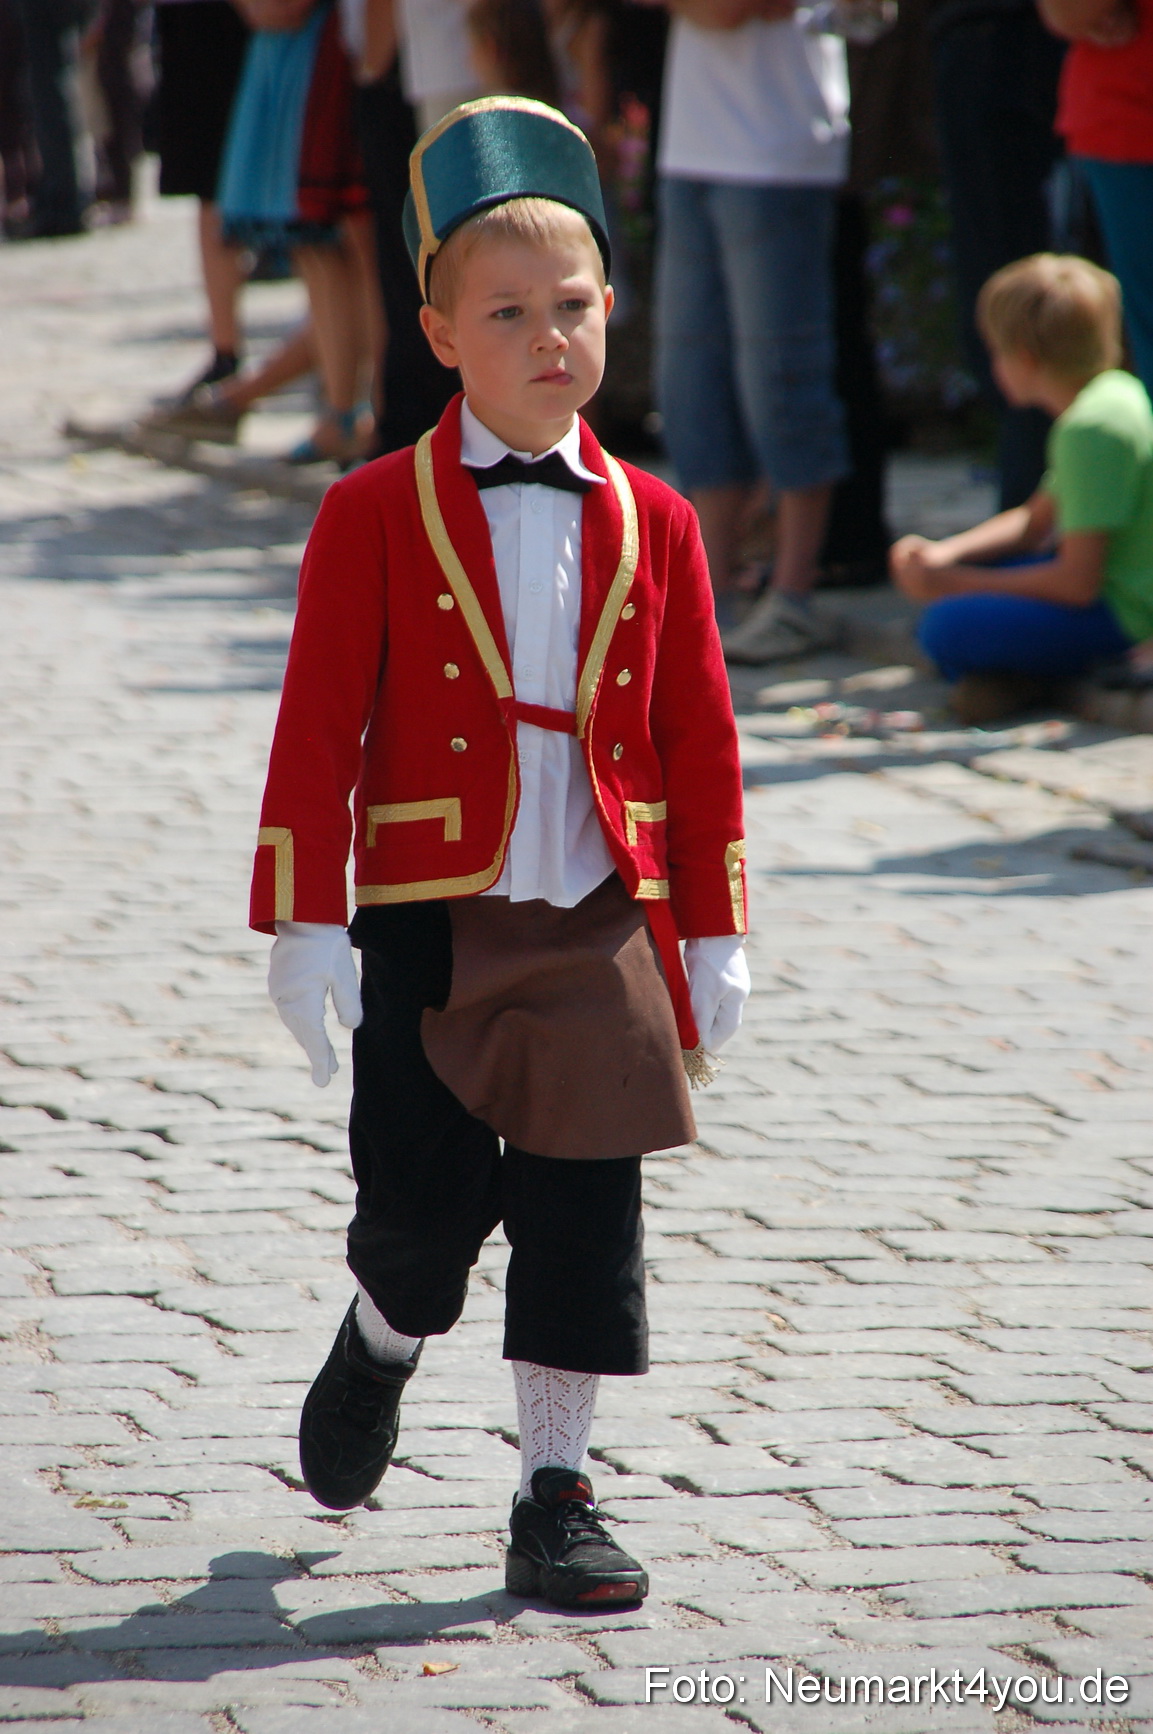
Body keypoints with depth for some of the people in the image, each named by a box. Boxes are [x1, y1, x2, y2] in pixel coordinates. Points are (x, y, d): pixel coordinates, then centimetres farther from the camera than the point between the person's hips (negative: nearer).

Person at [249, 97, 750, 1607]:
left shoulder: (651, 525, 6)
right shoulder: (376, 517, -2)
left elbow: (700, 744, 10)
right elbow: (317, 731, -4)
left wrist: (712, 936, 8)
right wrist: (304, 927, -10)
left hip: (599, 928, 2)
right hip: (430, 923, -2)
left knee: (585, 1215, 3)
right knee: (426, 1199, -3)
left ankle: (557, 1499, 13)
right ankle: (379, 1353, 31)